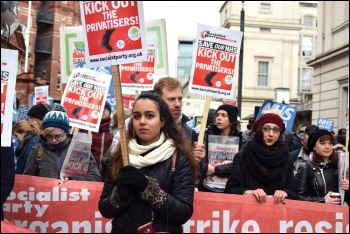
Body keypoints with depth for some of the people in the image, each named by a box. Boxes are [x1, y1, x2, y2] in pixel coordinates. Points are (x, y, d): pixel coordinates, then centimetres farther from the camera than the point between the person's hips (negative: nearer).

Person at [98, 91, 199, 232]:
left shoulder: (179, 158, -11)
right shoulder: (120, 156, -3)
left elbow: (184, 213, -16)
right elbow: (104, 209, -2)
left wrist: (148, 186, -25)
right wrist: (121, 193, -21)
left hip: (163, 230, -2)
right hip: (122, 229, 2)